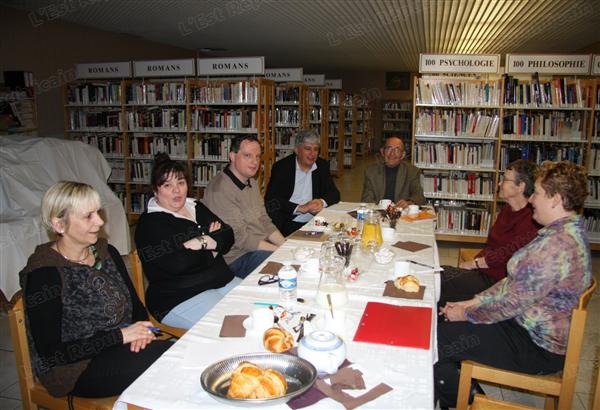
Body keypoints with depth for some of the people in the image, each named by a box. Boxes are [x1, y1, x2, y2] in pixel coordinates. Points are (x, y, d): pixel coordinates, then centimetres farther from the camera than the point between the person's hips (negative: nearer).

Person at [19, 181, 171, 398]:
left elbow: (136, 305, 11)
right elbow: (50, 354, -17)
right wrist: (120, 335, -20)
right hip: (77, 369, -6)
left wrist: (140, 331, -11)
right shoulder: (43, 274, -16)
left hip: (122, 348, 6)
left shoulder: (107, 252, 3)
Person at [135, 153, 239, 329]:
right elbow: (177, 264, -23)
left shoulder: (197, 207, 13)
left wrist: (201, 242, -14)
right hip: (178, 298, -7)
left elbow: (228, 236, 4)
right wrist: (211, 246, -10)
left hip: (222, 281, 8)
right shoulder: (150, 223, -9)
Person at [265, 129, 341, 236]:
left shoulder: (322, 165, 10)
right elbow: (270, 200, -11)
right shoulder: (281, 167, -3)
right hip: (287, 225, -5)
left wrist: (322, 202, -13)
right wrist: (300, 208, -20)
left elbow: (334, 194, 10)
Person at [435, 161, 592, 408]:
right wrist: (472, 303, 4)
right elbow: (514, 282, 9)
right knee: (438, 321, 8)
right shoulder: (565, 233, 7)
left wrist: (466, 314, -10)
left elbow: (511, 302, -26)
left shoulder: (556, 246, -29)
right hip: (524, 325, 10)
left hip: (534, 347, -10)